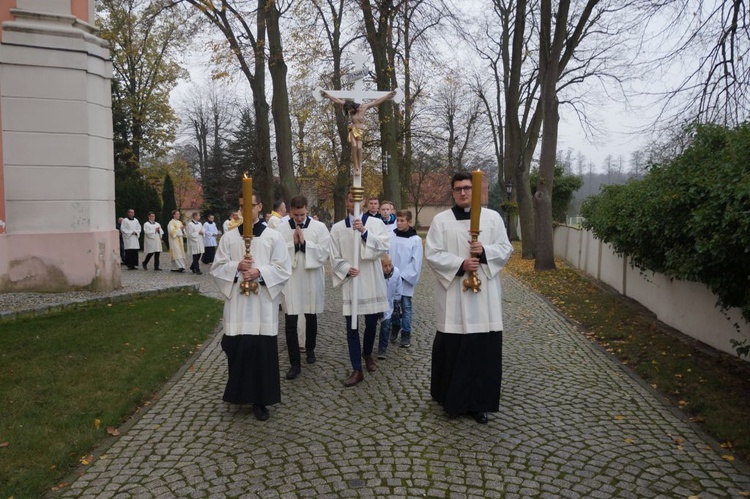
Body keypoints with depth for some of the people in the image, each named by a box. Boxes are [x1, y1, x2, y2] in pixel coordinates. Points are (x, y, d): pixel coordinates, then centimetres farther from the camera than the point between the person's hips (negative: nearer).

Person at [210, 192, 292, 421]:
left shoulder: (274, 236, 2)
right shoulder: (228, 237, 7)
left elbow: (284, 270, -1)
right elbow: (216, 268, 5)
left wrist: (260, 272, -16)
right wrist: (237, 266, -13)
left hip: (263, 305, -1)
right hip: (237, 305, 2)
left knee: (263, 351, -1)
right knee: (237, 349, 4)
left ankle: (260, 400, 13)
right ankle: (239, 393, 25)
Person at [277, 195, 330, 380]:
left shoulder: (319, 227, -4)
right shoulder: (281, 229, -2)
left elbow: (324, 253, -10)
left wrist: (304, 243, -17)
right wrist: (293, 244, -18)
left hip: (312, 280, 1)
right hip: (290, 281, 0)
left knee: (311, 318, 18)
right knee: (290, 324, -4)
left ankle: (310, 349, 43)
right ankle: (295, 363, 5)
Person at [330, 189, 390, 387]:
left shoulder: (376, 223, 1)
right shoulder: (337, 228, 4)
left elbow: (384, 247, -14)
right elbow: (335, 258, 3)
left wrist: (364, 232, -24)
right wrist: (347, 269, -16)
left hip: (372, 282, 0)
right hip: (350, 282, 0)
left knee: (371, 323, 12)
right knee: (351, 327, 0)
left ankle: (367, 353, 40)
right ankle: (357, 370, 9)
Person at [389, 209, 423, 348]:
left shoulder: (416, 239, -6)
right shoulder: (391, 236, 0)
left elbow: (416, 262, -7)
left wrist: (403, 276, -11)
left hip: (406, 280, -2)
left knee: (406, 307, 3)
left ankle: (406, 335, 12)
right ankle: (395, 328, 32)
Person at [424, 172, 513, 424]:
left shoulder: (493, 217, 7)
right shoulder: (440, 220, 2)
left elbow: (506, 249, 5)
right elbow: (432, 254, -4)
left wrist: (484, 251, -14)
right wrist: (460, 264, -16)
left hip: (484, 294, 2)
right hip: (453, 293, -1)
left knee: (485, 348, 2)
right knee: (452, 347, 2)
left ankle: (479, 403, 15)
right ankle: (452, 399, 20)